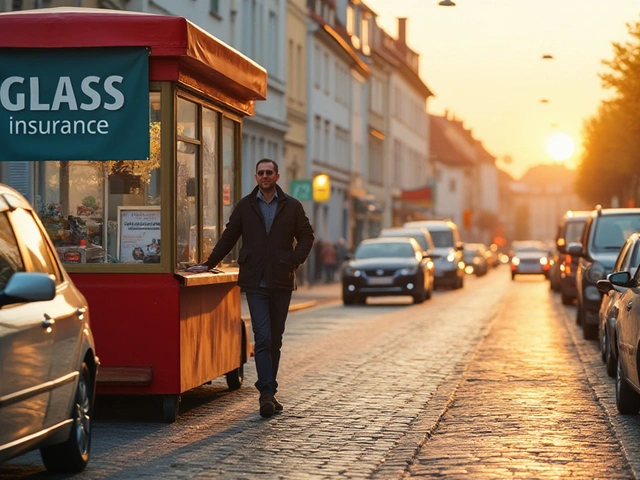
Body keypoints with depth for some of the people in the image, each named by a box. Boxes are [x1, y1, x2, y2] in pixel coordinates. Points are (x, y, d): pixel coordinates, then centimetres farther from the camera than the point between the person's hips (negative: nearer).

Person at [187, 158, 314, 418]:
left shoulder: (292, 206, 6)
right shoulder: (245, 206, 7)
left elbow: (306, 236, 11)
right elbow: (228, 238, 13)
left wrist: (294, 261, -2)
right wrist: (209, 264, 12)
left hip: (281, 282, 2)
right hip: (255, 282, -1)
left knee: (275, 339, 8)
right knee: (263, 338, -12)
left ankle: (268, 393, 16)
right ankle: (267, 394, -14)